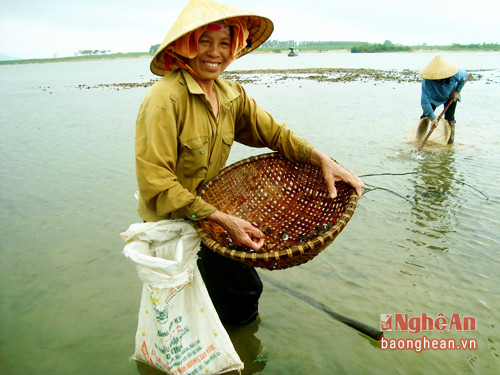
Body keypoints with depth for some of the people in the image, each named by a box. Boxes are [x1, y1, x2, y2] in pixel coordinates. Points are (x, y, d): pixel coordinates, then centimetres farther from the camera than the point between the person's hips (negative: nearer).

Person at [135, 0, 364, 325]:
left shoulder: (232, 95, 1)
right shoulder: (165, 99, -25)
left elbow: (272, 132, -2)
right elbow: (156, 184, -27)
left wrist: (321, 159, -19)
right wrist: (222, 219, -30)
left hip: (210, 219, 7)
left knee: (246, 291, 15)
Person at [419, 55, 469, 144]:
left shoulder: (455, 74, -35)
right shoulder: (427, 81, -39)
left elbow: (464, 76, -8)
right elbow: (425, 101, -39)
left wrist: (457, 91, -13)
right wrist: (432, 118, -40)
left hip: (450, 96, 0)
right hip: (434, 97, 0)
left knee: (449, 118, -9)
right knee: (426, 115, -7)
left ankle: (450, 140, 2)